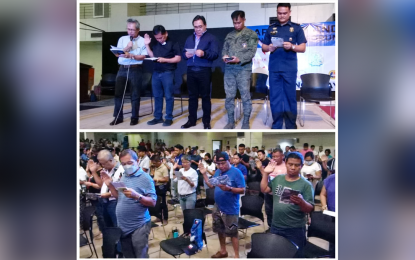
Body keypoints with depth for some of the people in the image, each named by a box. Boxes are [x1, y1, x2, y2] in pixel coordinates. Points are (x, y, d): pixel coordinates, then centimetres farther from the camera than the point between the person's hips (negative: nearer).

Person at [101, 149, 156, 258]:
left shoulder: (145, 178, -13)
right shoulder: (123, 177, 9)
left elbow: (153, 202, -16)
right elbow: (118, 196, 16)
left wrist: (136, 196, -31)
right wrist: (110, 185, 2)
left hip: (138, 226, -7)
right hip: (122, 225, 7)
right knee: (128, 256, 19)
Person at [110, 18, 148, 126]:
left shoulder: (142, 41, 2)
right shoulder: (122, 39, 11)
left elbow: (143, 56, -7)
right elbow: (117, 54, 4)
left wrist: (131, 55, -20)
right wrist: (127, 48, -10)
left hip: (136, 70, -3)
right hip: (122, 69, 3)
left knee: (135, 94, 3)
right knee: (118, 93, 2)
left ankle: (134, 117, 13)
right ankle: (118, 117, 11)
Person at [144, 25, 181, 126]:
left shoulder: (173, 43, -4)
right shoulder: (155, 44, 11)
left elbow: (178, 58, -8)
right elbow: (152, 56, 16)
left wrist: (165, 60, -17)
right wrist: (147, 45, 8)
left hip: (168, 73, -5)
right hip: (156, 72, 5)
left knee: (168, 96, 0)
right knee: (157, 96, 9)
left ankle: (169, 118, 8)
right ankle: (158, 117, 17)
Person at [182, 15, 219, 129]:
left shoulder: (211, 38, 2)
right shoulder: (189, 38, 20)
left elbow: (215, 54, -9)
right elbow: (183, 53, 16)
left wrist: (204, 53, -25)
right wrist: (186, 55, -7)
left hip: (204, 71, -5)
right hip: (191, 70, 5)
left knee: (205, 96, 1)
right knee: (192, 96, 9)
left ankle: (206, 121, 8)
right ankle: (192, 120, 18)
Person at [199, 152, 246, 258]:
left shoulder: (236, 172, -15)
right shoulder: (217, 172, 6)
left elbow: (242, 190, -18)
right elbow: (211, 185, 10)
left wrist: (229, 188, -31)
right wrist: (204, 174, 4)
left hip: (230, 209, -7)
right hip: (218, 207, 7)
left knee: (232, 233, 3)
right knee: (220, 230, 19)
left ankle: (236, 256, 16)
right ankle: (223, 251, 37)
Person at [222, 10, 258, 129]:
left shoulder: (251, 34, 4)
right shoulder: (229, 35, 18)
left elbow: (251, 52, -5)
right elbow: (224, 49, 16)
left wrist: (239, 59, -20)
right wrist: (225, 56, -8)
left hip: (244, 68, -4)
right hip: (229, 69, 4)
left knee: (245, 96, -2)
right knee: (229, 96, 5)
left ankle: (246, 123, 6)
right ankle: (230, 121, 15)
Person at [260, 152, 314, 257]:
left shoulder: (306, 184, -11)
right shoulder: (278, 179, 4)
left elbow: (310, 209, -13)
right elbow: (264, 189, 12)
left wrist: (301, 202, -34)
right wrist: (266, 173, 6)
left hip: (295, 229, -4)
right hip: (275, 226, 5)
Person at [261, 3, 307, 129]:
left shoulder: (296, 28, 7)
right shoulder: (271, 28, 14)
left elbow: (303, 48, 2)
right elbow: (263, 47, 14)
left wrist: (292, 47, -17)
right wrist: (268, 48, -9)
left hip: (290, 69, -2)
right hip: (274, 68, 2)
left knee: (290, 97, 3)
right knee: (274, 97, 4)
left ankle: (291, 126, 11)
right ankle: (276, 125, 12)